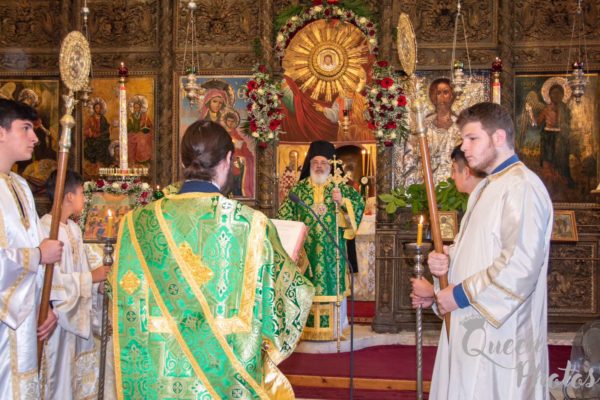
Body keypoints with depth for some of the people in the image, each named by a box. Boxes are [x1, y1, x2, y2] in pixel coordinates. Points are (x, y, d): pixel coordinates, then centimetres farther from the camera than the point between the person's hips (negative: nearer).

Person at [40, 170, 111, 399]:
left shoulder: (73, 228, 10)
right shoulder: (47, 230, -19)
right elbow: (52, 279, -24)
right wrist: (91, 278, -17)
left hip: (76, 313, 9)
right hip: (57, 316, -9)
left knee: (79, 376, 15)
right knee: (60, 377, 2)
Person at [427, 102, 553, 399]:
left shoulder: (522, 186, -16)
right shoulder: (487, 187, 16)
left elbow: (521, 265, -24)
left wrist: (462, 294, -16)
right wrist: (447, 258, 2)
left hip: (499, 329, -9)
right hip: (472, 327, 9)